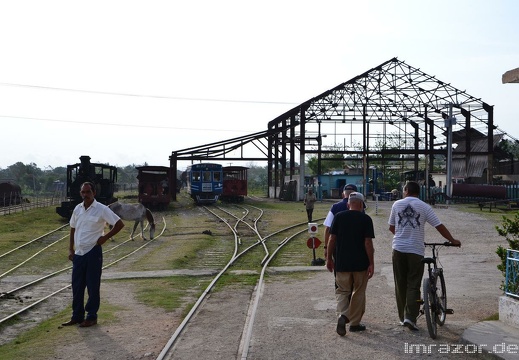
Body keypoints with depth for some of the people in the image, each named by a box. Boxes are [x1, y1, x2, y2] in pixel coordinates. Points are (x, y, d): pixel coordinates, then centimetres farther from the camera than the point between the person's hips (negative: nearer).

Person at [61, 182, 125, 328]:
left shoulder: (101, 209, -11)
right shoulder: (77, 209, 6)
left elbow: (120, 224, -8)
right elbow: (73, 229, 16)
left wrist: (105, 237, -9)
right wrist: (71, 249, 11)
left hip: (93, 252, -5)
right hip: (78, 253, 6)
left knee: (93, 287, 4)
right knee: (77, 287, 11)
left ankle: (91, 317, 15)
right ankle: (77, 316, 23)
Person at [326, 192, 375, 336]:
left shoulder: (339, 217, 0)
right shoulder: (366, 219, -6)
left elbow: (332, 239, -1)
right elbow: (368, 243, -10)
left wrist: (329, 258, 8)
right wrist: (371, 263, -5)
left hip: (341, 262, 1)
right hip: (360, 264, -1)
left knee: (342, 291, 10)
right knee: (358, 293, 12)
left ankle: (342, 315, -14)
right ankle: (355, 323, 19)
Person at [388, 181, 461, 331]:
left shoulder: (397, 204, 5)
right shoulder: (424, 207, -1)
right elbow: (439, 226, 0)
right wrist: (453, 240, 13)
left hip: (398, 249, 2)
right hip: (415, 251, -2)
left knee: (400, 285, 12)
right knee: (413, 286, 3)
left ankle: (402, 317, 19)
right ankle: (410, 317, -7)